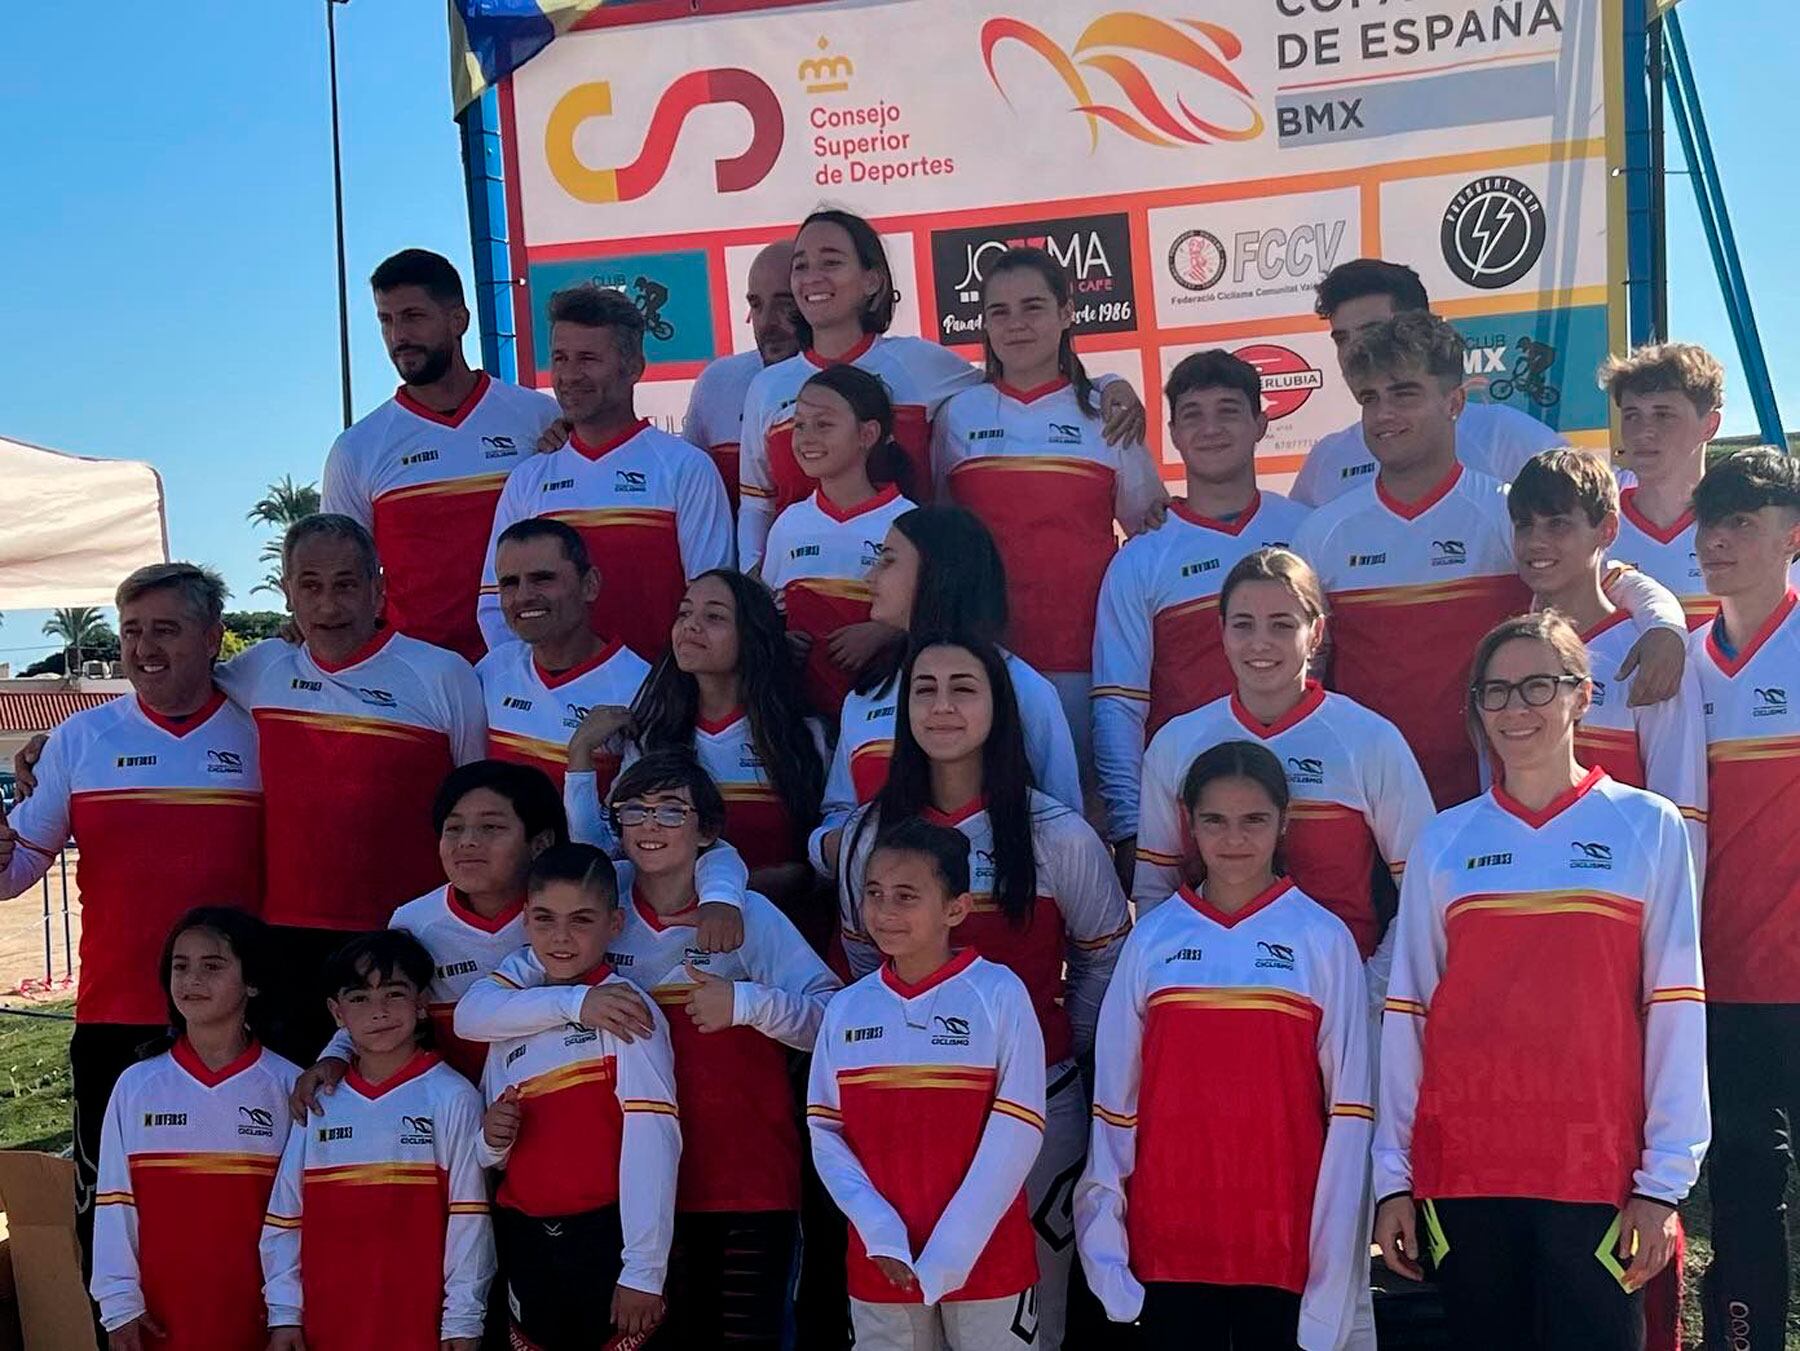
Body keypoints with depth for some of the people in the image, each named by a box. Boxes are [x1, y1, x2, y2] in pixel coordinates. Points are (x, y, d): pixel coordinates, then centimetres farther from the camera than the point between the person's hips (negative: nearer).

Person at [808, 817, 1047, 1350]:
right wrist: (882, 1236, -10)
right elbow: (825, 1133, 4)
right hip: (880, 1265, 3)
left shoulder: (998, 994, -7)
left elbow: (1015, 1133, -10)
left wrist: (945, 1256, -13)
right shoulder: (846, 1008, 4)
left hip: (985, 1261, -3)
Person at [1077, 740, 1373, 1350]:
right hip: (1168, 1236, 2)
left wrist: (1334, 1253, -6)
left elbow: (1348, 1106, -2)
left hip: (1283, 1238, -1)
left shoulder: (1324, 940, 0)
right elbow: (1114, 1098, 7)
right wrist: (1103, 1238, 4)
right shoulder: (1152, 940, 5)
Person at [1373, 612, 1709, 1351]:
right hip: (1462, 1168, 2)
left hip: (1598, 1172, -2)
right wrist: (1392, 1176, 5)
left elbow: (1675, 1012, 0)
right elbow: (1406, 1013, 8)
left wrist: (1664, 1179, -5)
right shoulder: (1444, 841, 8)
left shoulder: (1647, 827, 3)